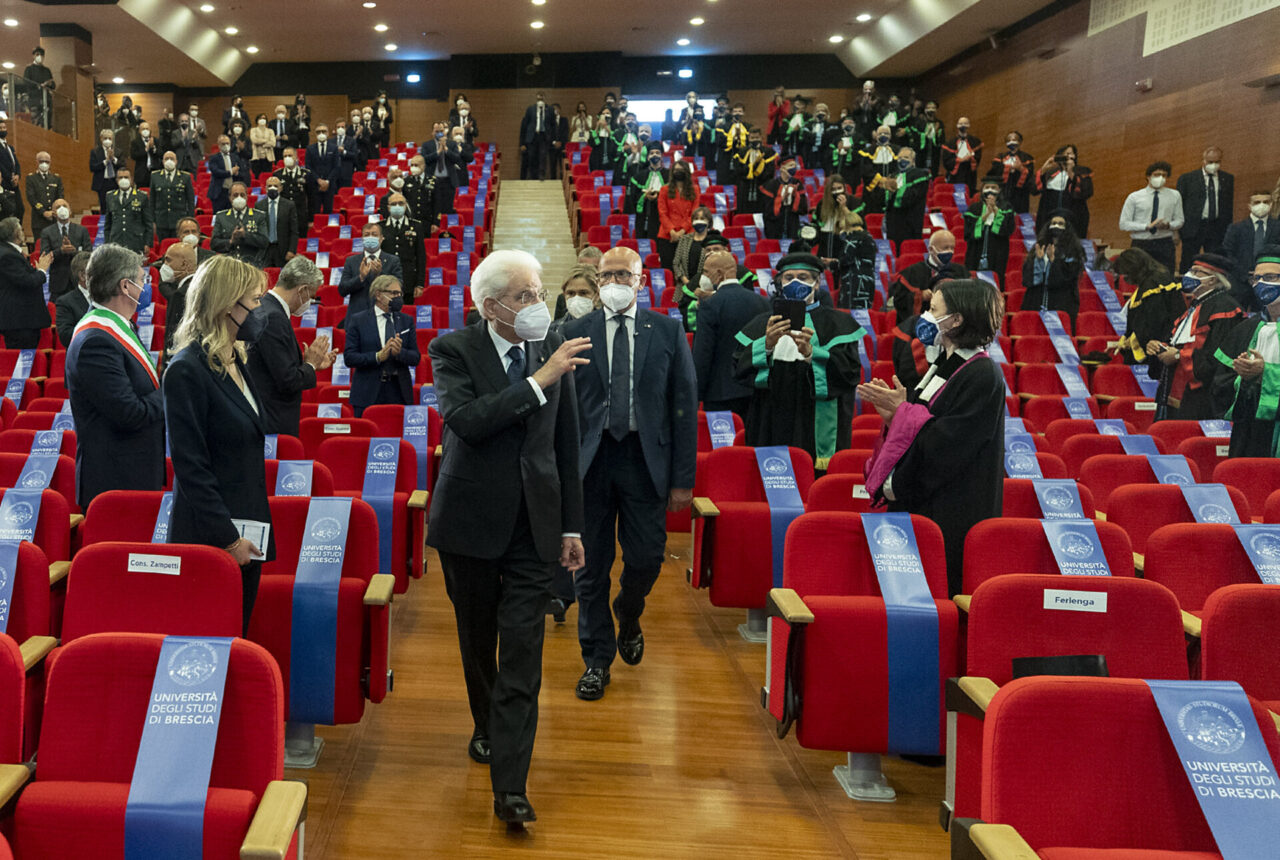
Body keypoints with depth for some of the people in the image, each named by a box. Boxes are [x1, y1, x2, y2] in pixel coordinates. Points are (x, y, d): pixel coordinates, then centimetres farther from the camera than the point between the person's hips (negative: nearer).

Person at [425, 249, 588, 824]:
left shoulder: (554, 348, 2)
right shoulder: (454, 350, -7)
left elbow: (567, 445, 8)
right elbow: (465, 420, -26)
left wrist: (571, 524, 9)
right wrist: (539, 380, -27)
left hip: (533, 523, 1)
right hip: (471, 519, -1)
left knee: (521, 653, -4)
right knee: (478, 641, 17)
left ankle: (510, 787, 0)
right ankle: (487, 728, 44)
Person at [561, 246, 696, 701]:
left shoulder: (668, 331, 3)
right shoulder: (574, 333, 4)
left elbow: (685, 405, 2)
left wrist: (683, 477, -3)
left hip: (646, 459, 0)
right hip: (590, 459, 0)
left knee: (647, 558, 0)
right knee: (591, 565, 6)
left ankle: (628, 617, 35)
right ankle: (597, 659, 22)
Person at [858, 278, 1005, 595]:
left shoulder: (983, 376, -15)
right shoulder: (942, 366, 12)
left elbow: (947, 443, -21)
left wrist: (902, 410, -15)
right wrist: (892, 411, -2)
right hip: (918, 503, 8)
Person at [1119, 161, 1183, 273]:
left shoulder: (1175, 195, 10)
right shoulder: (1134, 197, 2)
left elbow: (1179, 221, 13)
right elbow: (1124, 224, -3)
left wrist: (1168, 225, -12)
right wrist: (1148, 226, -15)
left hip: (1165, 244, 2)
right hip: (1140, 244, -1)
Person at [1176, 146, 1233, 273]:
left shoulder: (1228, 179, 10)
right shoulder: (1186, 178, 0)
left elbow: (1230, 205, 13)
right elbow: (1179, 204, 1)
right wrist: (1178, 230, -5)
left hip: (1218, 229, 2)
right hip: (1193, 228, -2)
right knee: (1187, 268, 2)